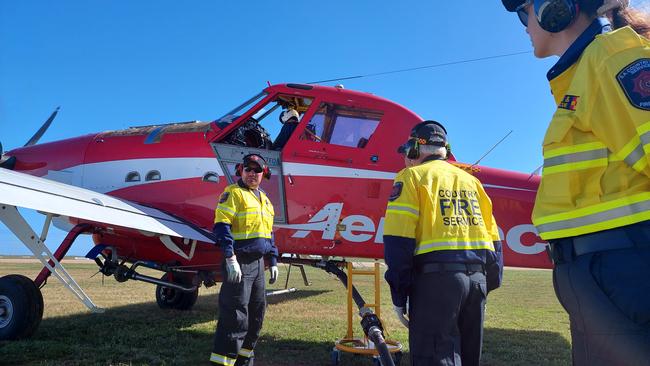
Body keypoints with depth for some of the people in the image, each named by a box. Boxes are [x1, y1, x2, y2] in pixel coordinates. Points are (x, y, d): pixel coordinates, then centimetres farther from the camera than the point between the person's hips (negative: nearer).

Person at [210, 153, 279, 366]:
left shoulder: (264, 199, 19)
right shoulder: (233, 193, -6)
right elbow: (222, 225, -15)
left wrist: (273, 262, 19)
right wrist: (230, 258, -23)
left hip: (258, 263, 9)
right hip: (238, 263, -8)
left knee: (257, 312, 15)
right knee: (235, 316, -9)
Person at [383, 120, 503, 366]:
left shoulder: (413, 176, 1)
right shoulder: (471, 180, 20)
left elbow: (398, 239, -10)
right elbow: (492, 239, 17)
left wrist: (398, 294, -7)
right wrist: (489, 282, 20)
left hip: (436, 275, -7)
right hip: (477, 277, 7)